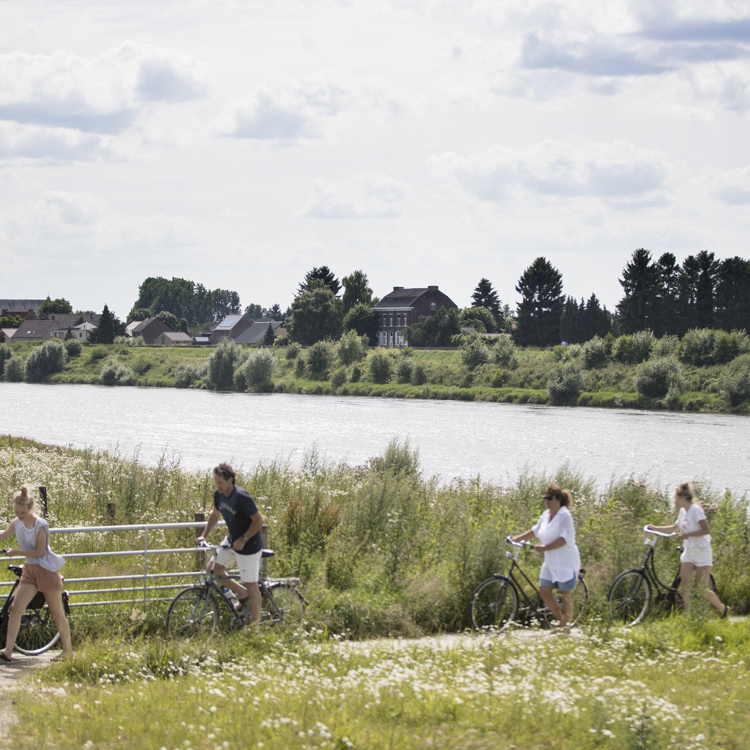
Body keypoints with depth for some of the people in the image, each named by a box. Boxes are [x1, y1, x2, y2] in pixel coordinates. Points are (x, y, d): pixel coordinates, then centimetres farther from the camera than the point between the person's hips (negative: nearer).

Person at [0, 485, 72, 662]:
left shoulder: (40, 526, -17)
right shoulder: (16, 523, 1)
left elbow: (39, 552, -16)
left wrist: (16, 552, -17)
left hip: (47, 570, -6)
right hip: (30, 570, 6)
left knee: (57, 614, 3)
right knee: (16, 609, -8)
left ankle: (68, 651, 15)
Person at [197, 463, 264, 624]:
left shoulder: (242, 497, -26)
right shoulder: (219, 495, -2)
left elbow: (258, 520, -22)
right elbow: (215, 514, 16)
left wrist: (243, 540, -23)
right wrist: (204, 535, 8)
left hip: (248, 546, -8)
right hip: (231, 540, 8)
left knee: (251, 586, -1)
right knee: (212, 569, 4)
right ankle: (242, 593, 20)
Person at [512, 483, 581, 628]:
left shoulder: (565, 515, -14)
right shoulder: (546, 515, 9)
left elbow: (565, 538, -21)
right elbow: (535, 531, 21)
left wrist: (545, 548, -23)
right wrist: (517, 538, 12)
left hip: (566, 563, -8)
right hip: (550, 562, 8)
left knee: (565, 594, 0)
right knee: (544, 592, 3)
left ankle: (566, 625, 9)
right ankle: (561, 620, 18)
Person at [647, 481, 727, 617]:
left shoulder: (695, 510, -15)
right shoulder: (683, 511, 10)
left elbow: (705, 530, -22)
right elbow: (675, 528, 27)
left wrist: (687, 534, -23)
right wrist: (655, 528, 22)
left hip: (702, 551, -7)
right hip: (689, 552, 7)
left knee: (701, 588, -5)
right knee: (685, 583, -8)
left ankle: (722, 609, 16)